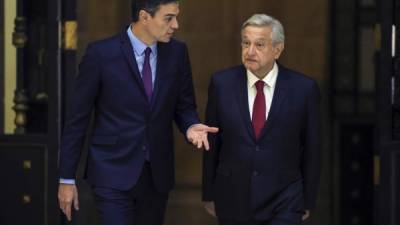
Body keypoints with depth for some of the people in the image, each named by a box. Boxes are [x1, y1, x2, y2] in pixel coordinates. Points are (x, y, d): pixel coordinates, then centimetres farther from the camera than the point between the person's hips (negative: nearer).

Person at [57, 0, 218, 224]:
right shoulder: (101, 54, -10)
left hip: (157, 173, 4)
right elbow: (77, 118, -5)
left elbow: (184, 106, 13)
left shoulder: (177, 52, 2)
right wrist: (67, 178, -4)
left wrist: (191, 126, -12)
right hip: (114, 172, -4)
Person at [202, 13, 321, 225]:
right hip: (232, 200, 2)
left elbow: (311, 149, 2)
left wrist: (308, 201, 6)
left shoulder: (303, 88, -5)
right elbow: (211, 143, 5)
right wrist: (209, 194, 8)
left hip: (283, 202, -2)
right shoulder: (222, 83, -2)